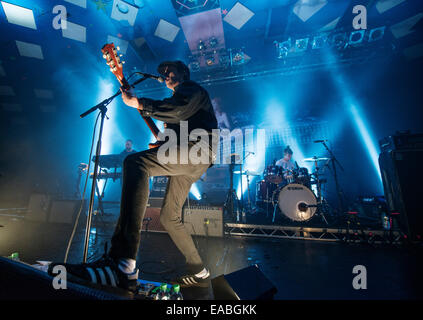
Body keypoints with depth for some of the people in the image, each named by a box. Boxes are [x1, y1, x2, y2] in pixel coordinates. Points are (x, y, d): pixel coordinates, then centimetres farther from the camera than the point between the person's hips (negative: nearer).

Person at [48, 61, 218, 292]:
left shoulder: (192, 89, 9)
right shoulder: (179, 97, 36)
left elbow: (179, 111, -14)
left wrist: (139, 103, -11)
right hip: (189, 161, 10)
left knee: (135, 162, -32)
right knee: (168, 216, 9)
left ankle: (122, 265, -40)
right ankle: (198, 272, 20)